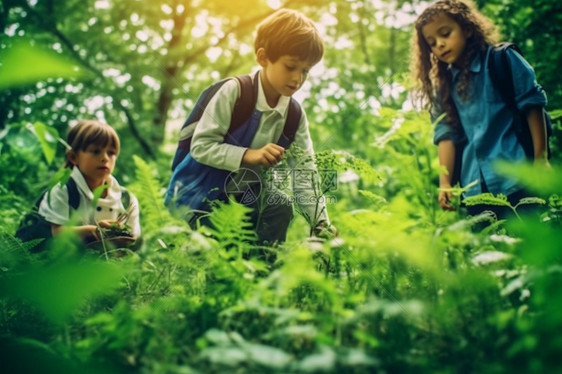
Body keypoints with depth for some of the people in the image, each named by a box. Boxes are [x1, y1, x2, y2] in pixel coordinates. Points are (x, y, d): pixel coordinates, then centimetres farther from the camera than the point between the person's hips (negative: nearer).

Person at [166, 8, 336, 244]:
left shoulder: (295, 116, -8)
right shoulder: (233, 92, -22)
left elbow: (305, 172, -13)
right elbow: (200, 145, -25)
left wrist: (321, 223, -25)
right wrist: (248, 155, -36)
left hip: (246, 190, 4)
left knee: (282, 207, -16)